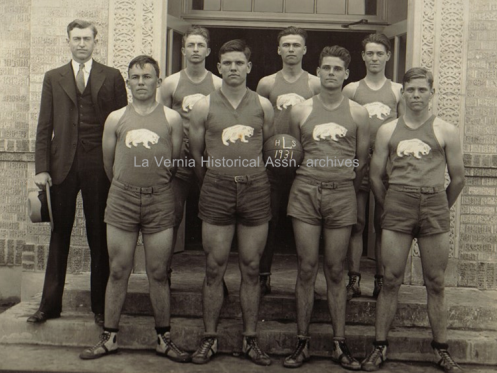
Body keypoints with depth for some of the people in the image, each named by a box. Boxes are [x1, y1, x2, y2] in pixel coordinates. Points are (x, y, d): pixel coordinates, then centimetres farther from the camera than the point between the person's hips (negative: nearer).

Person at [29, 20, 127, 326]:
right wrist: (41, 168, -1)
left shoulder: (112, 78, 5)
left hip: (100, 167, -2)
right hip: (62, 166, 2)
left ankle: (101, 306, 17)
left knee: (99, 238, 6)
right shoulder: (53, 78, 11)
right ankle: (50, 304, 20)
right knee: (59, 235, 9)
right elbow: (44, 127, 7)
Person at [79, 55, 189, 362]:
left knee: (159, 274, 4)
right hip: (122, 199, 1)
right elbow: (108, 162, 14)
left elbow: (174, 162, 8)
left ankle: (164, 339, 16)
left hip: (159, 201, -1)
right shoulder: (116, 119, 8)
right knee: (118, 272, 7)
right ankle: (109, 337, 19)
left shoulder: (172, 118, 3)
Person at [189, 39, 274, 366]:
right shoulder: (204, 107, 3)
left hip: (256, 189, 1)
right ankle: (210, 339, 16)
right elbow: (196, 154, 10)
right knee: (215, 269, 4)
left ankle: (251, 339, 17)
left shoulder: (263, 105, 5)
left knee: (251, 268, 6)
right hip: (217, 190, 0)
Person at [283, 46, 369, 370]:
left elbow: (362, 160, 11)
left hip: (342, 194, 0)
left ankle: (340, 345, 13)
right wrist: (311, 183, 12)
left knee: (336, 272, 4)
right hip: (306, 193, 0)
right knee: (307, 268, 0)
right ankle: (302, 343, 10)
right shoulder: (301, 111, 7)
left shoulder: (358, 113, 7)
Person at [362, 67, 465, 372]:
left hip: (434, 205, -1)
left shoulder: (446, 131, 6)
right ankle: (380, 347, 10)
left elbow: (458, 179, 9)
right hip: (397, 205, 1)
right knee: (391, 280, 1)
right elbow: (376, 176, 13)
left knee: (436, 283, 5)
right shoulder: (387, 131, 11)